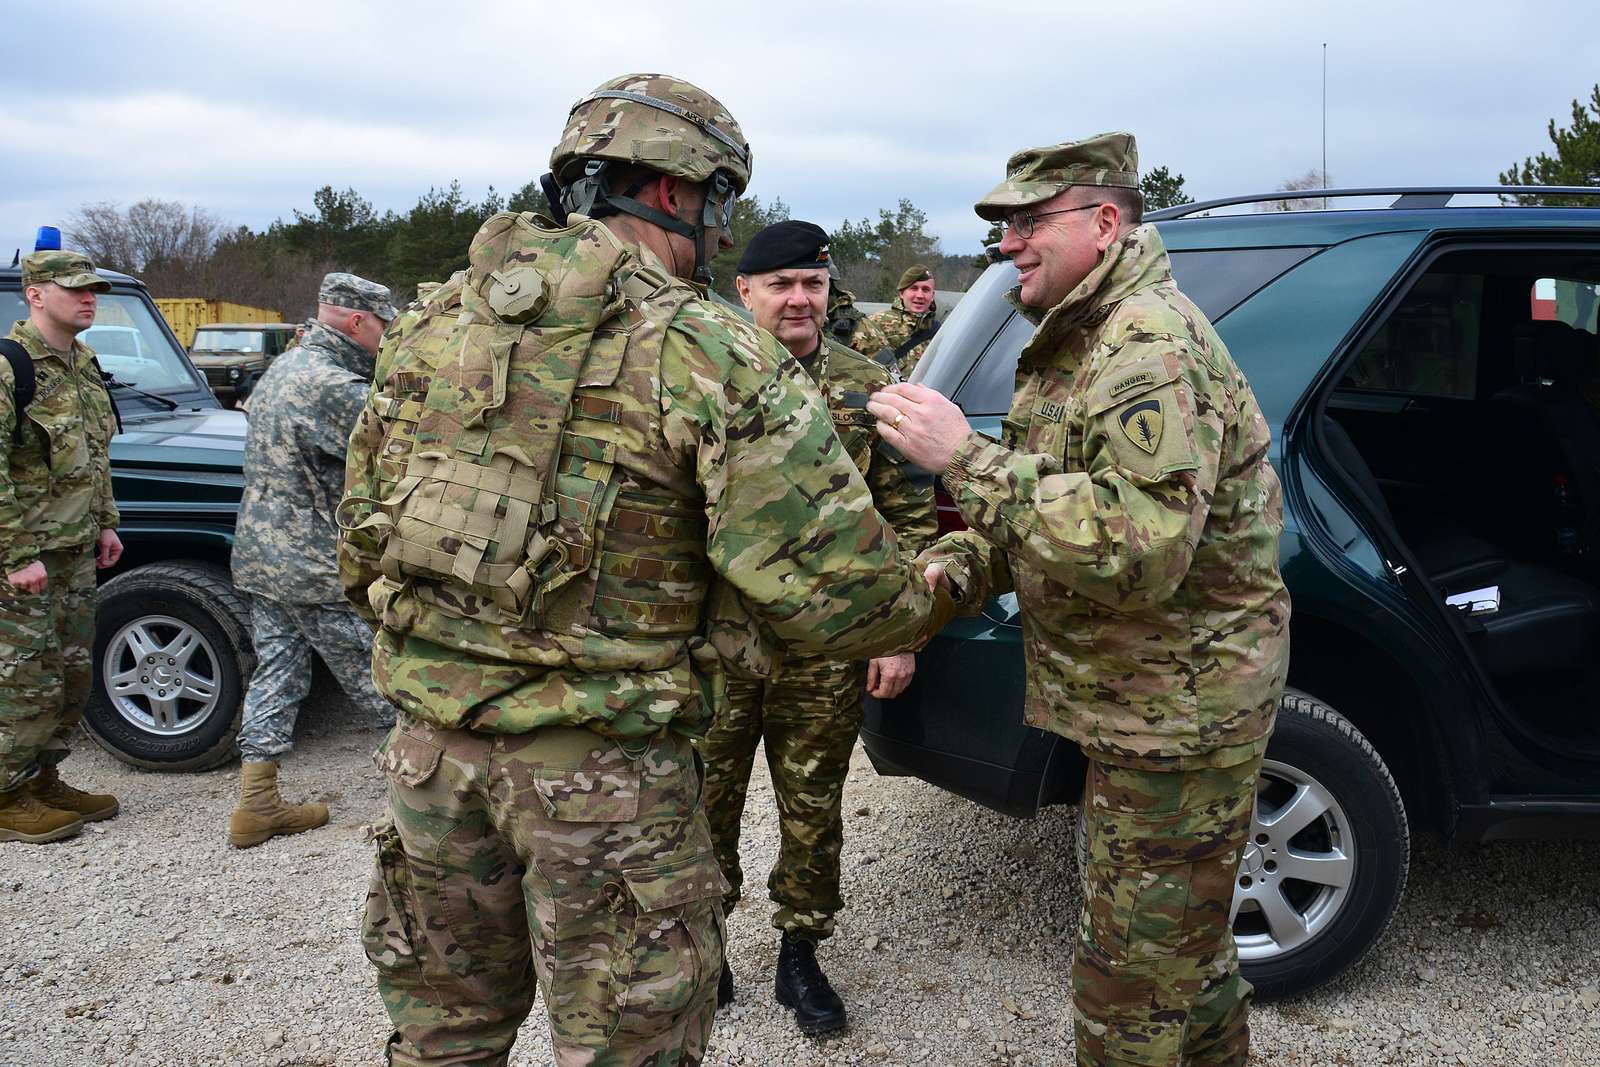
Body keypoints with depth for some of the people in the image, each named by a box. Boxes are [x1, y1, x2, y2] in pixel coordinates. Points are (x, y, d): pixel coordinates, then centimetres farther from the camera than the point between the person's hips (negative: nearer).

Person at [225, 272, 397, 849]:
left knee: (276, 674, 12)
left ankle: (256, 806, 15)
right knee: (380, 677, 3)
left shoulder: (282, 367, 13)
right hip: (316, 569, -9)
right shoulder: (332, 384, -20)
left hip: (261, 558, 9)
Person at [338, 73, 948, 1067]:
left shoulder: (436, 322, 6)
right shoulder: (708, 353, -13)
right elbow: (830, 584, -17)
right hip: (602, 764, -6)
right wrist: (946, 587, 3)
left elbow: (362, 539, 12)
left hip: (431, 743, 6)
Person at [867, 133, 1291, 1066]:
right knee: (1183, 944, 27)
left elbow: (1141, 548, -34)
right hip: (1139, 702, 10)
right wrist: (958, 563, -3)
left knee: (1130, 987, 2)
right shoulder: (1079, 340, 13)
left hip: (1179, 717, -10)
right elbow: (1042, 504, 17)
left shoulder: (1152, 347, -23)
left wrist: (966, 460, -33)